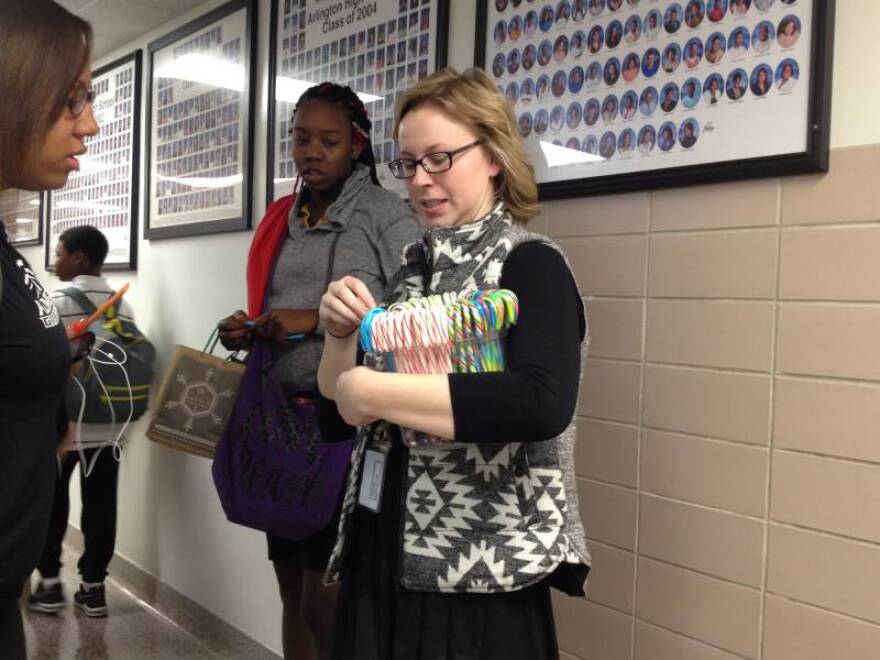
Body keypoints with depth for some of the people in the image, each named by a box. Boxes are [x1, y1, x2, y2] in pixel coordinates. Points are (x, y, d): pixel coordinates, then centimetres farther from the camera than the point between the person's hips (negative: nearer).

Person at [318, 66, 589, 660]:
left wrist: (375, 392, -25)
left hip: (479, 570, -6)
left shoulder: (530, 265, -13)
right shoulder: (415, 265, 7)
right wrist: (342, 332, -7)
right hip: (385, 553, 7)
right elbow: (339, 392, 13)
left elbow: (542, 405, -31)